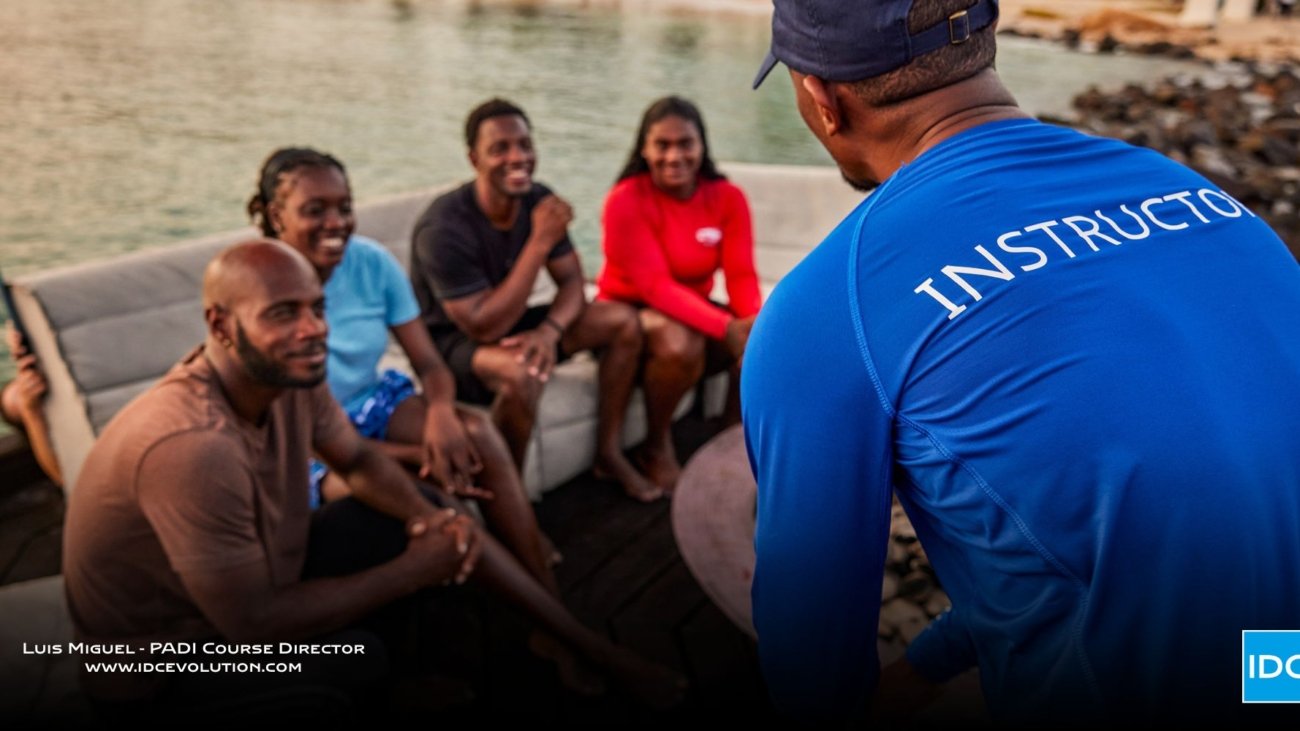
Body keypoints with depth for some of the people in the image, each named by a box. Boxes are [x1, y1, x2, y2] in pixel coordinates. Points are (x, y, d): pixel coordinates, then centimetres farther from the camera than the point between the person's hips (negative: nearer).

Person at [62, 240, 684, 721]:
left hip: (258, 575, 8)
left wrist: (432, 520, -17)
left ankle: (589, 650, 8)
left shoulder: (289, 372, -12)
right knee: (362, 661, -34)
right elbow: (255, 624, -32)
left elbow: (359, 461, 4)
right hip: (166, 661, -7)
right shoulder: (192, 447, -37)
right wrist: (412, 571, -23)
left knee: (442, 519, -2)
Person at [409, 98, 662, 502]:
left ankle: (609, 452, 5)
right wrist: (540, 242, -34)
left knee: (624, 320, -4)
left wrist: (549, 330, -26)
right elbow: (484, 327, -31)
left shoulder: (539, 201, -8)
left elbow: (572, 281, -3)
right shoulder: (443, 228, -27)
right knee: (520, 371, -39)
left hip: (511, 322, 7)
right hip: (452, 341, -7)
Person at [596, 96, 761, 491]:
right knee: (681, 343, -36)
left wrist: (753, 320, -34)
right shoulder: (625, 201, -21)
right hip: (631, 309, -5)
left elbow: (741, 275, -10)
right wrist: (726, 328, -39)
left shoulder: (728, 197, -7)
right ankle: (657, 447, -9)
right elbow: (655, 285, -27)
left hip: (694, 306, 5)